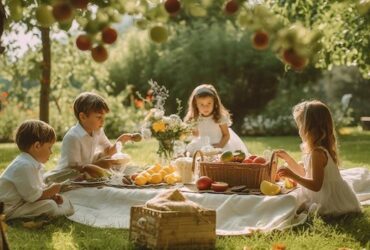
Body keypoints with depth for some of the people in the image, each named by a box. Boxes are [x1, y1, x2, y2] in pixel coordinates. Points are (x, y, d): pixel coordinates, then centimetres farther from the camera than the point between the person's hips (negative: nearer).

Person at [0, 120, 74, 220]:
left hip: (23, 201, 11)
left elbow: (40, 187, 17)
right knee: (50, 206, -24)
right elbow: (32, 196, -26)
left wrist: (53, 195, 0)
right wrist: (51, 191, -12)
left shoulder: (34, 163, 10)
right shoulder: (24, 166, -25)